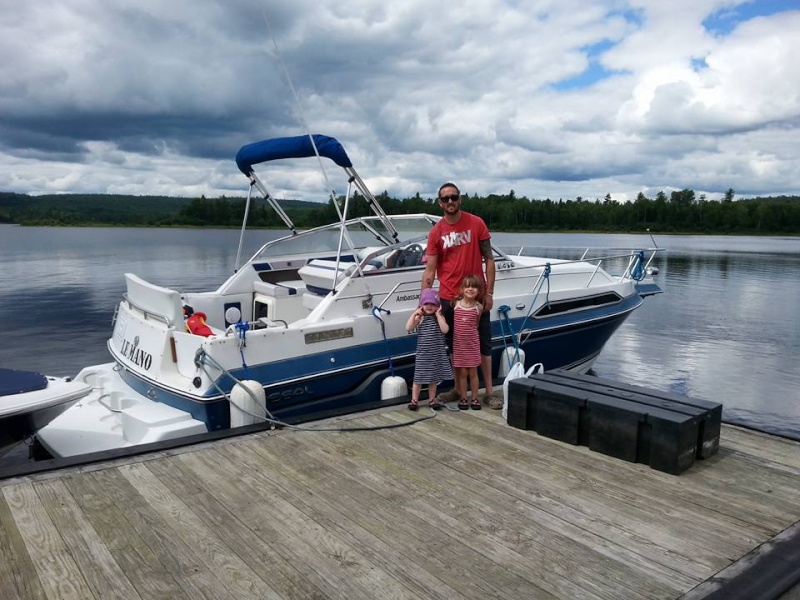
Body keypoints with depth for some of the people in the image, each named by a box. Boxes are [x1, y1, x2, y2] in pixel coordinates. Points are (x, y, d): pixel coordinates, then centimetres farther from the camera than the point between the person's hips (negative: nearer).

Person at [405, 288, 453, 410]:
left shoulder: (439, 317, 0)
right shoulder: (419, 318, -3)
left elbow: (445, 330, -17)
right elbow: (408, 328, -15)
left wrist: (438, 315, -14)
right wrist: (414, 314, -14)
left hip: (437, 353, 1)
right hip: (423, 353, -1)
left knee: (433, 377, 12)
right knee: (419, 377, 3)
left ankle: (432, 399, 25)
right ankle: (414, 400, 13)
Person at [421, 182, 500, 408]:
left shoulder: (476, 223, -3)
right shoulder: (435, 232, -1)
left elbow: (488, 259, 0)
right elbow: (430, 270, -3)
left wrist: (489, 292, -5)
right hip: (448, 298, 1)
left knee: (483, 344, 7)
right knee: (454, 345, 11)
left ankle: (489, 392, 17)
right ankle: (458, 389, 25)